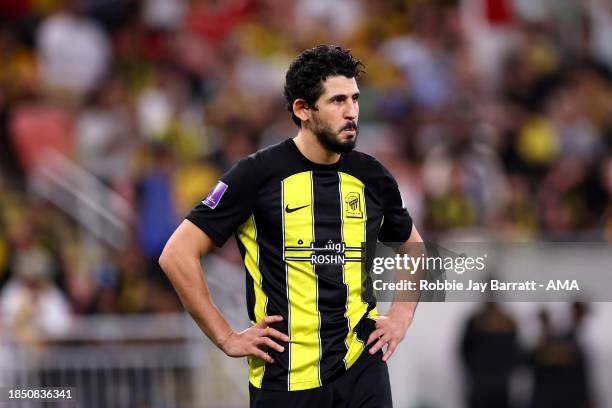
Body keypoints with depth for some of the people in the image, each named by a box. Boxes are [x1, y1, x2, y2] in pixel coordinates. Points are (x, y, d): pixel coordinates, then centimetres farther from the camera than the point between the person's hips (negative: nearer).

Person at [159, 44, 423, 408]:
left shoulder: (371, 176, 6)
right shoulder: (260, 174, -7)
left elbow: (413, 248, 25)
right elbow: (178, 254, -8)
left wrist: (401, 317, 10)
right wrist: (227, 338, -9)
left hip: (363, 374, 3)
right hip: (286, 378, -3)